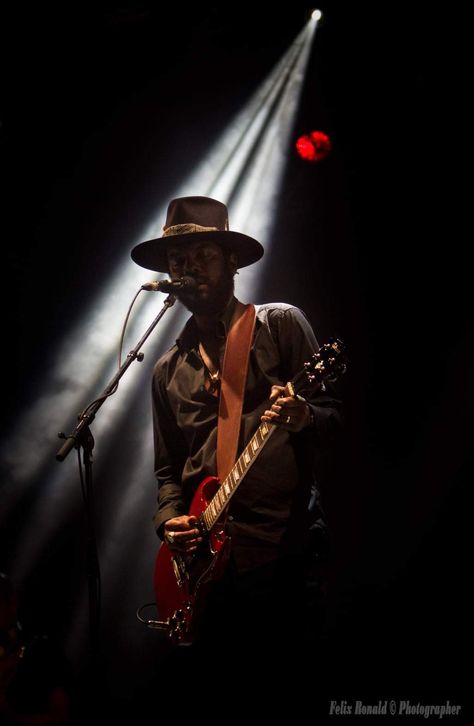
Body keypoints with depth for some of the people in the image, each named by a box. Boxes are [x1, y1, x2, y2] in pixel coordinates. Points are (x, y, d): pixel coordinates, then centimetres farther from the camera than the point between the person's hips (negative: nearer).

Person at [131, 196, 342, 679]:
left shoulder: (281, 324, 4)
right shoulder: (168, 371, 17)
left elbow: (333, 416, 0)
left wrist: (304, 418, -22)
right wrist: (170, 519, 1)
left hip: (284, 545, -4)